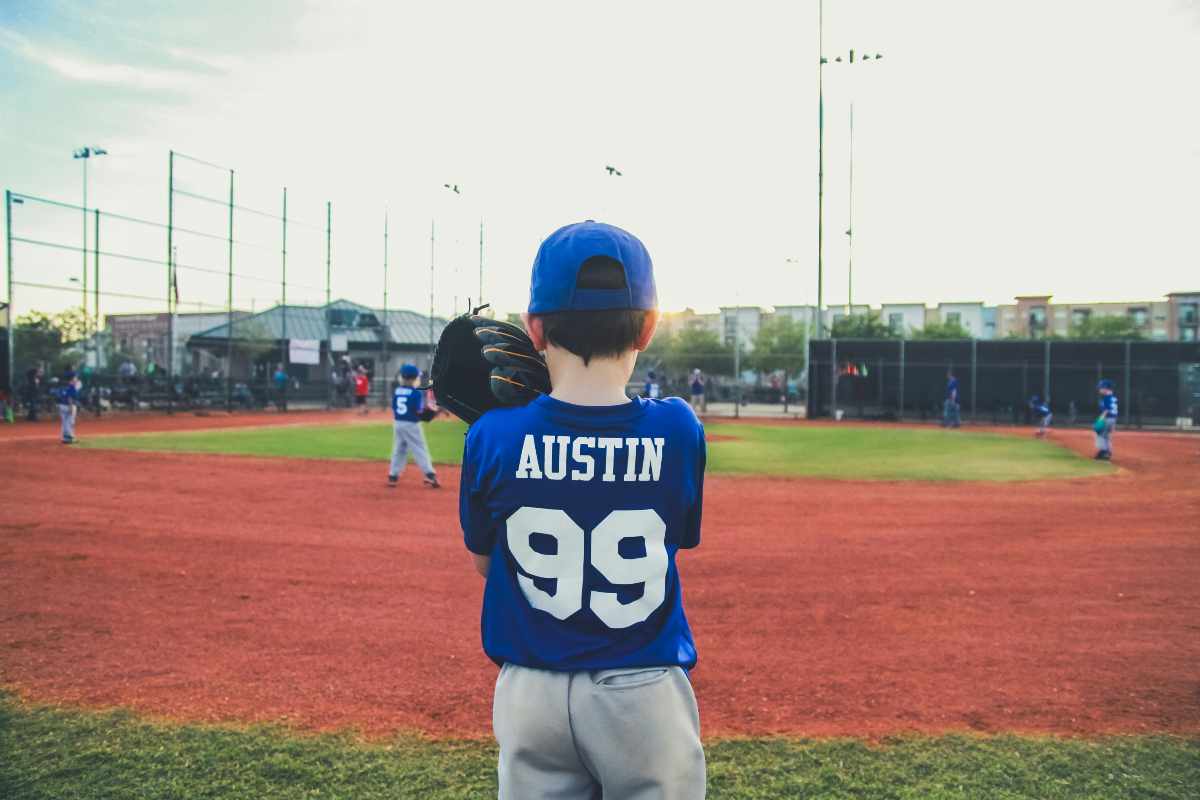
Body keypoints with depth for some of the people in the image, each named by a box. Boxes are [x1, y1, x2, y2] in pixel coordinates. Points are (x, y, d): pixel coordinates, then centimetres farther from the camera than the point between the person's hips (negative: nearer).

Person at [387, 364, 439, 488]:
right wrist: (426, 402, 1)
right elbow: (419, 410, -14)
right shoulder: (416, 392, -12)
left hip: (397, 423, 6)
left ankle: (393, 476, 17)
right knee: (420, 450, -2)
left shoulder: (396, 390, 5)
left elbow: (393, 407, 8)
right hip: (411, 424, -6)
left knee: (398, 450, 16)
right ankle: (430, 475, -6)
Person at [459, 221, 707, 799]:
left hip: (529, 693, 1)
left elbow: (485, 562, 3)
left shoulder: (493, 437, -11)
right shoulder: (679, 431, -11)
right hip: (645, 693, 0)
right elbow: (680, 540, 4)